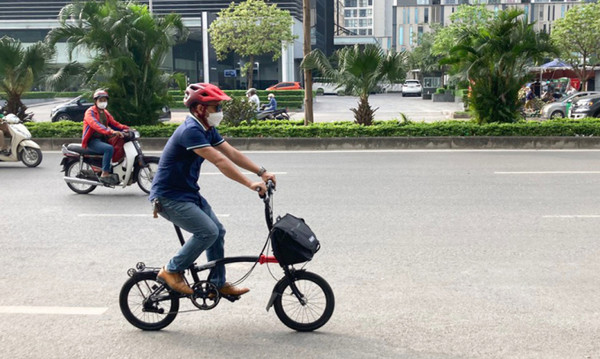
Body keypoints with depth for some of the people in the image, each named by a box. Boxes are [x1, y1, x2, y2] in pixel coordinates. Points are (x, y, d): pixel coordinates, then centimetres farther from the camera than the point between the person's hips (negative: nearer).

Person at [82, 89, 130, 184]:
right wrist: (111, 131, -43)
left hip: (103, 139, 9)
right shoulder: (90, 112, -10)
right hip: (92, 140, -8)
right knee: (109, 148, -33)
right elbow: (96, 124, -28)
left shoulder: (105, 113, 19)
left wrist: (126, 128, -6)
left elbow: (114, 123, 14)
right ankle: (105, 174, -30)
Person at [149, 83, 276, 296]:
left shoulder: (208, 130, 6)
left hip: (189, 192, 10)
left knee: (218, 232, 7)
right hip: (169, 197, -10)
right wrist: (251, 184, -31)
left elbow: (233, 154, 4)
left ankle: (219, 283, 19)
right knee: (208, 231, -18)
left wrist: (262, 172, -5)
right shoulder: (190, 131, -25)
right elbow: (220, 162, -30)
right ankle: (171, 271, -2)